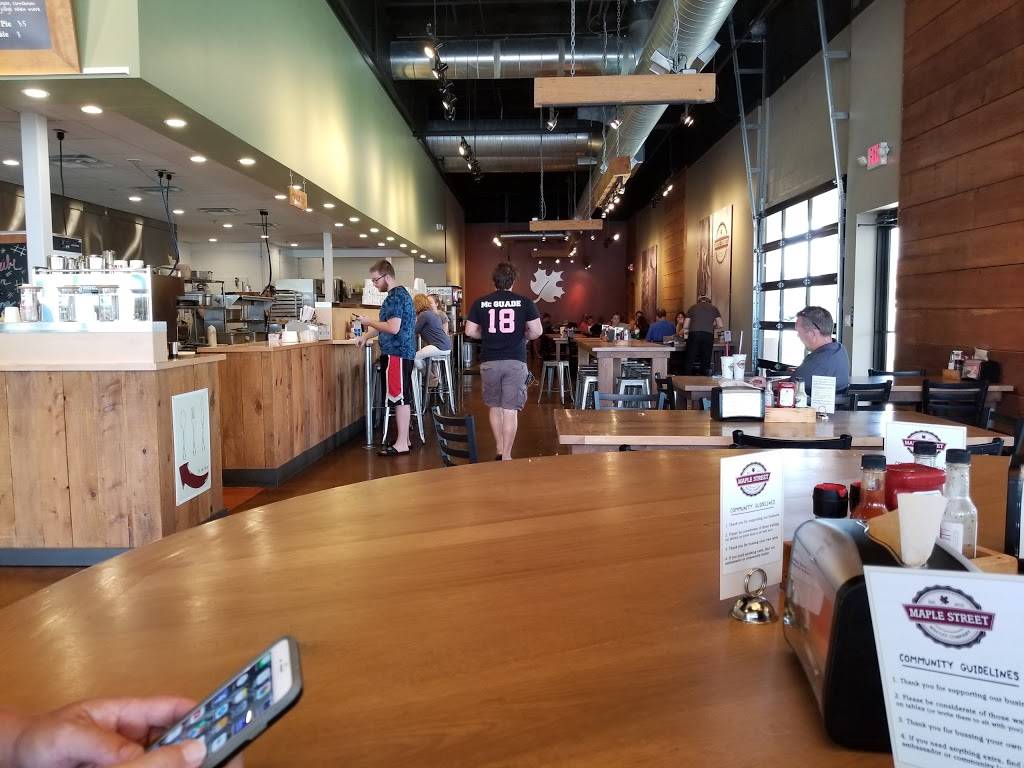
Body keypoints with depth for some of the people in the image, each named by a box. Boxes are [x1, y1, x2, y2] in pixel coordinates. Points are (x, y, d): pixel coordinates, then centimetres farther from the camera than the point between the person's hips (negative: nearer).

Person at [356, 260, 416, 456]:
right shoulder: (400, 294, 17)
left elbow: (393, 328, -23)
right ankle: (404, 439, 19)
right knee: (402, 397, 13)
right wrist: (366, 335, 17)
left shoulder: (396, 296, -15)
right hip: (402, 352, 10)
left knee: (399, 398, -7)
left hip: (397, 354, -10)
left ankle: (401, 444, -3)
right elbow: (388, 324, 24)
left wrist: (370, 322, -10)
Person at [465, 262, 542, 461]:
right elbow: (537, 331, -5)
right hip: (515, 361, -2)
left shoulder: (480, 303, 1)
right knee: (510, 410, 2)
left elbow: (470, 331, 2)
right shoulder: (524, 302, -2)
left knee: (494, 407, 18)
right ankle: (506, 456, 4)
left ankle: (500, 451, 26)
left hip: (489, 361, 2)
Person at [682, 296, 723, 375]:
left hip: (693, 334, 0)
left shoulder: (692, 307, 17)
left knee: (690, 360, 3)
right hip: (708, 334, 0)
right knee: (705, 359, 7)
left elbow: (685, 326, 11)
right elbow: (720, 325, 14)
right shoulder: (714, 308, 18)